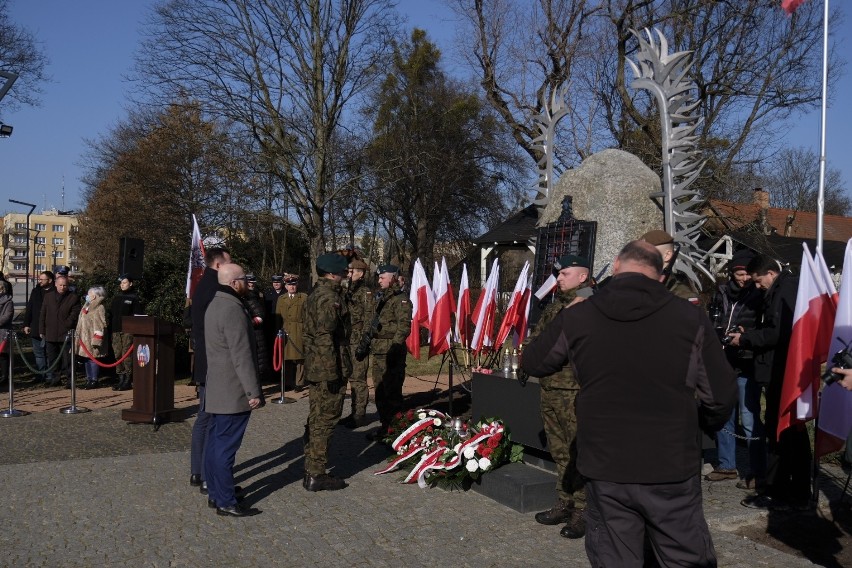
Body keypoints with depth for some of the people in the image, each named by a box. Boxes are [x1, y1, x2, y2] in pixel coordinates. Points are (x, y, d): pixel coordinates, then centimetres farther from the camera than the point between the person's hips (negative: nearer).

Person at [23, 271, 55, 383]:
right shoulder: (35, 291, 10)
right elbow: (29, 309, 13)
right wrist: (26, 324, 6)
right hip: (36, 329, 6)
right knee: (38, 353, 10)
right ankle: (40, 374, 18)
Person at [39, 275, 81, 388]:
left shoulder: (73, 298, 0)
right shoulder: (48, 296, 11)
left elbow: (74, 315, -4)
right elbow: (42, 315, 12)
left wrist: (67, 325, -13)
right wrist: (42, 331, 8)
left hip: (66, 334, -4)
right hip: (50, 334, 4)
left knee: (67, 358, -2)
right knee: (51, 358, 10)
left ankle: (70, 379, 2)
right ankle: (52, 378, 19)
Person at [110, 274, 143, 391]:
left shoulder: (134, 298, 1)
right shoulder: (116, 297, 18)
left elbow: (137, 315, -4)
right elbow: (112, 314, 21)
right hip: (116, 330, 6)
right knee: (118, 355, 6)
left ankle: (128, 381, -5)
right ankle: (121, 379, 13)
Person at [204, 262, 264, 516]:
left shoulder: (215, 305, 13)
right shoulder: (233, 310, -20)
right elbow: (242, 356, -22)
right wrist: (253, 391, -20)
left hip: (216, 388, 10)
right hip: (234, 392, -10)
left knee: (215, 442, 15)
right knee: (226, 446, -5)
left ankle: (215, 492, 25)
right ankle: (226, 502, 2)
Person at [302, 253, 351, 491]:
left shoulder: (315, 295, 15)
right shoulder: (329, 298, -17)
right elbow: (325, 338, -23)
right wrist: (334, 373, -21)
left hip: (315, 370, 10)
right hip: (328, 371, -10)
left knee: (316, 420, 16)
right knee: (325, 421, -3)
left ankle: (312, 471, 24)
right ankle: (316, 476, 4)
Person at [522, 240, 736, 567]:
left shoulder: (576, 318, -4)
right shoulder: (689, 317, -7)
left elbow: (531, 364, 12)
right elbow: (721, 395, -3)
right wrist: (703, 427, 18)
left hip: (605, 469, 1)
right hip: (672, 469, -1)